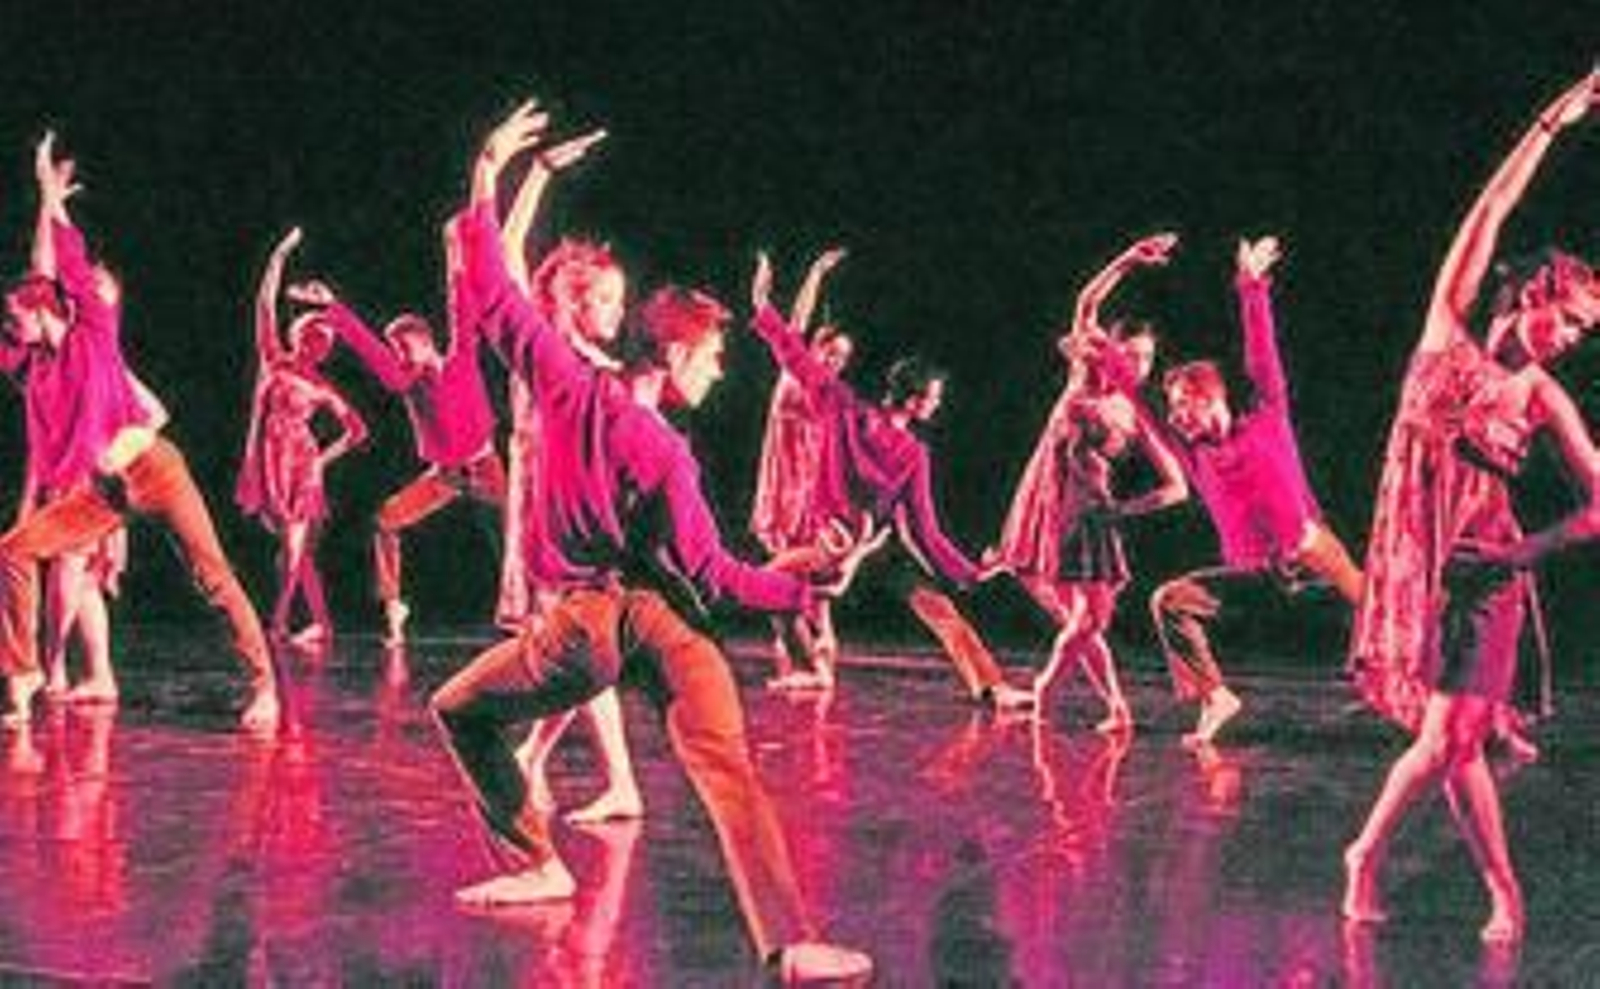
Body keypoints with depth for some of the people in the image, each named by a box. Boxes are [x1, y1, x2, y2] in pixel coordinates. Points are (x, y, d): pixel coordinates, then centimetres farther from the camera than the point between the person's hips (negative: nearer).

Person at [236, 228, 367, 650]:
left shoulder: (321, 389, 3)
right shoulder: (274, 361, 6)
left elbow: (357, 429, 10)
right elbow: (265, 304, 3)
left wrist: (324, 457, 1)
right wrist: (279, 257, -1)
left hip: (298, 465, -2)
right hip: (268, 463, 2)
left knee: (295, 547, -7)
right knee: (294, 547, 5)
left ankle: (279, 621, -4)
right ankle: (321, 623, 10)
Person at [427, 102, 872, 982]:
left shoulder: (570, 385, 0)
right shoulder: (669, 454, -5)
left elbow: (491, 299, 2)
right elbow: (711, 573, -8)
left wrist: (485, 181, 7)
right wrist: (804, 591, 3)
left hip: (581, 628, 1)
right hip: (661, 622, -1)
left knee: (461, 709, 25)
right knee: (728, 772, -9)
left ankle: (540, 867, 25)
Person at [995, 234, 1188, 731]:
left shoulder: (1135, 419, 6)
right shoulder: (1084, 382, 6)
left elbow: (1177, 487, 5)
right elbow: (1086, 303, 0)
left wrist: (1124, 508, -6)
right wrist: (1127, 262, -5)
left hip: (1086, 517, 1)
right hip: (1042, 504, -1)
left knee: (1087, 617, -7)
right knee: (1081, 619, -2)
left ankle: (1042, 688, 11)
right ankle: (1116, 708, 5)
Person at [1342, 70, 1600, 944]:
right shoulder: (1448, 332, 4)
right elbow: (1491, 210, 3)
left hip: (1482, 568, 0)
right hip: (1413, 556, 1)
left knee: (1448, 738, -10)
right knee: (1452, 737, -2)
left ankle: (1366, 855, 11)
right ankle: (1502, 888, 12)